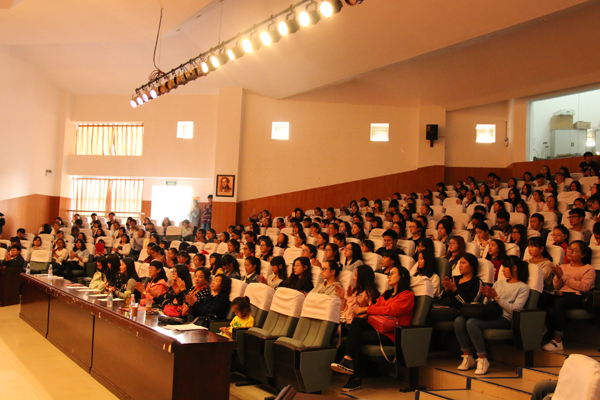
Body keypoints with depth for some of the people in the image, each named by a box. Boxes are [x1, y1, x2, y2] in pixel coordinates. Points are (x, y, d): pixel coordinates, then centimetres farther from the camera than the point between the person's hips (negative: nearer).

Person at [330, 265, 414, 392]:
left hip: (390, 334, -7)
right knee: (356, 321, -23)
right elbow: (376, 306, 14)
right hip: (378, 327, 7)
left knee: (356, 338, -23)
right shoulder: (386, 294, 28)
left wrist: (366, 309, -14)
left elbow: (391, 310, -14)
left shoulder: (407, 295, 1)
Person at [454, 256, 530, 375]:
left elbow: (515, 309, -9)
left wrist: (496, 297, -13)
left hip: (505, 319, -6)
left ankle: (483, 359, -21)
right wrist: (488, 296, -1)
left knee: (472, 323, -33)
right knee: (459, 321, -21)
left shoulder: (523, 288, 7)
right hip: (490, 314, 7)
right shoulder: (499, 283, 27)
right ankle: (467, 357, -14)